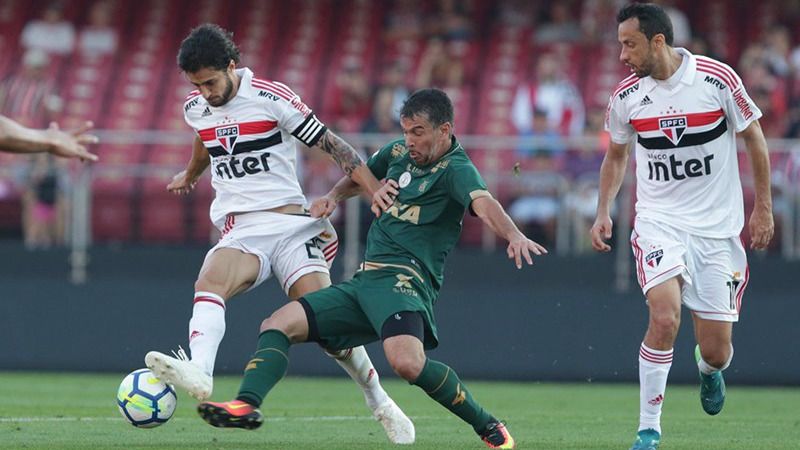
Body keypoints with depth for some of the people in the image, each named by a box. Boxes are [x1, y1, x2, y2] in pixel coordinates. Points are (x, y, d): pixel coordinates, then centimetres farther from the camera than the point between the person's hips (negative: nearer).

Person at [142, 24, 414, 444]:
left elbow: (329, 143, -5)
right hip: (239, 232, 4)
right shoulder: (195, 108, 10)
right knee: (208, 283, -30)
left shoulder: (272, 98, -7)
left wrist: (377, 190, -14)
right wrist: (189, 175, 55)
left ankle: (380, 403, 9)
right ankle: (200, 374, -54)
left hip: (291, 224, -4)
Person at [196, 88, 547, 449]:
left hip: (403, 280, -8)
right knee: (277, 324, -2)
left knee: (407, 363, -34)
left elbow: (483, 203, -29)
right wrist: (334, 196, 15)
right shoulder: (398, 152, 16)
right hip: (363, 283, 8)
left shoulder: (456, 170, -8)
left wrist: (514, 236, -50)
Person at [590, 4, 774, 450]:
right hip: (659, 221, 1)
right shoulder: (626, 96, -2)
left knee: (716, 351, -1)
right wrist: (604, 211, 3)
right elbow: (616, 155, 15)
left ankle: (709, 369, 39)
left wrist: (763, 206, 1)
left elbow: (754, 137, 2)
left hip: (717, 225, -1)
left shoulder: (717, 78, -11)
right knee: (665, 316, -25)